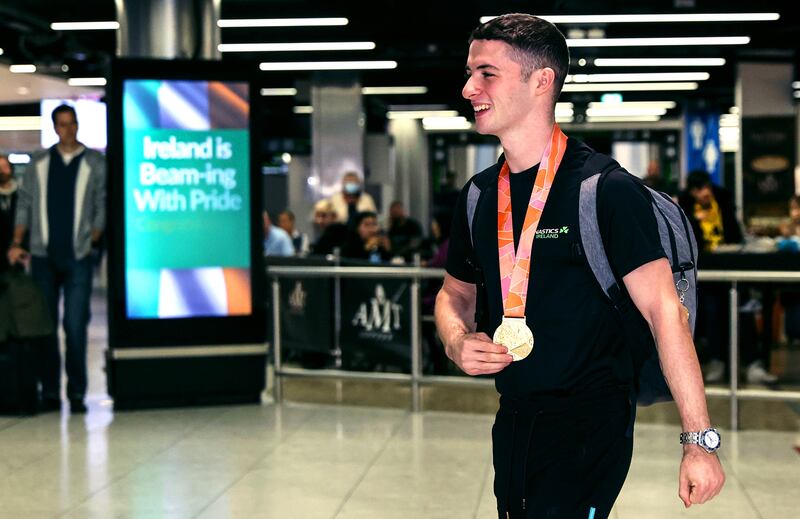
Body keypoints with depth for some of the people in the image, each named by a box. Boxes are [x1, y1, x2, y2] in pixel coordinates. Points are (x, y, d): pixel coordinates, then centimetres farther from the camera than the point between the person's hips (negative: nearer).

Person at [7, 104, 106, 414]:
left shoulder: (95, 163, 4)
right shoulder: (40, 163, 10)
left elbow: (102, 208, 3)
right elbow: (25, 205, 9)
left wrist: (91, 242, -6)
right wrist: (17, 243, 0)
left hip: (78, 258, -2)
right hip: (43, 256, 2)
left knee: (75, 326, -6)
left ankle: (77, 394, 0)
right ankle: (50, 393, 9)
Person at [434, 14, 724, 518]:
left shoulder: (608, 189, -14)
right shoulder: (478, 195, 5)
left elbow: (663, 308, -17)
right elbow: (456, 293, 18)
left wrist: (700, 440, -19)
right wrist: (457, 340, -6)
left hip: (590, 423, -6)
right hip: (512, 420, 7)